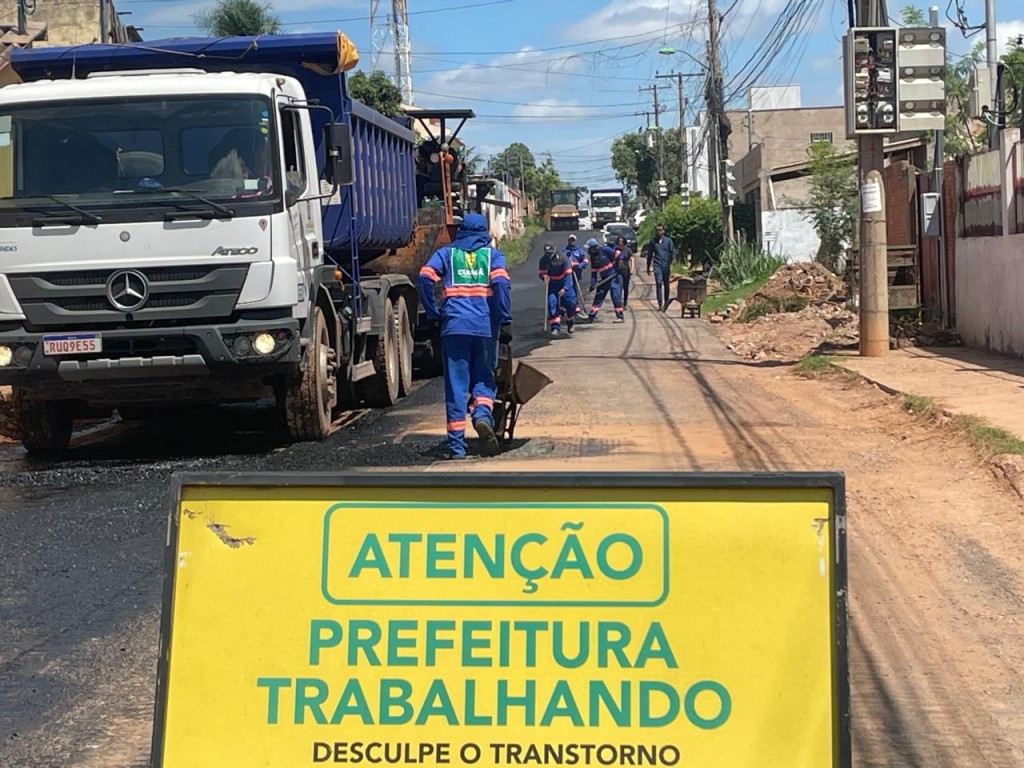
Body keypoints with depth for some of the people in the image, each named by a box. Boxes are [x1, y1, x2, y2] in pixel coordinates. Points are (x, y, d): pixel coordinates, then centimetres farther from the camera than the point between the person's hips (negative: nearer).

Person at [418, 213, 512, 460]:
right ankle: (483, 414, -19)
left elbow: (425, 277, -2)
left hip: (454, 325, 0)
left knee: (456, 384, 3)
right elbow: (501, 282, -6)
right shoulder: (493, 254, 12)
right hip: (486, 326, 0)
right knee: (484, 378, 12)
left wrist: (433, 314, 4)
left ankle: (457, 444, 1)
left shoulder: (446, 253, 15)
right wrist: (505, 321, -6)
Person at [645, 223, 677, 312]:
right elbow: (650, 255, 15)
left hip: (666, 266, 1)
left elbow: (673, 252, 4)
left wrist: (672, 264, -7)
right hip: (657, 265, -1)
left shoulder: (668, 241, 3)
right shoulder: (652, 242, 6)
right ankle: (660, 304, -17)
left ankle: (666, 302, 25)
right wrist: (648, 267, 16)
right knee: (658, 283, -14)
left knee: (666, 285, 9)